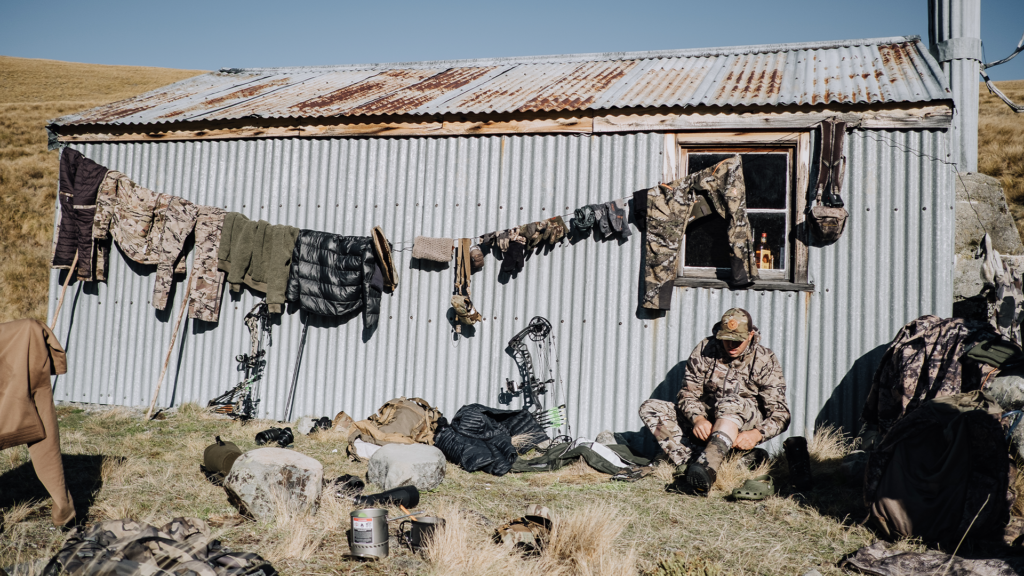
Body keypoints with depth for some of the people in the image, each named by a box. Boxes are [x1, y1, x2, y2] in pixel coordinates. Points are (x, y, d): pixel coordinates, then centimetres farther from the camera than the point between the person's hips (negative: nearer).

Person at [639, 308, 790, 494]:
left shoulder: (765, 361, -7)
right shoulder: (705, 350, -3)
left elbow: (780, 415, -11)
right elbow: (688, 394, -4)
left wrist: (757, 435, -32)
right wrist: (697, 418, -28)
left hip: (747, 424, -3)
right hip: (706, 423, 4)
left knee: (730, 402, -39)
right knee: (649, 408, -16)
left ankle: (706, 467, -61)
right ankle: (692, 463, -38)